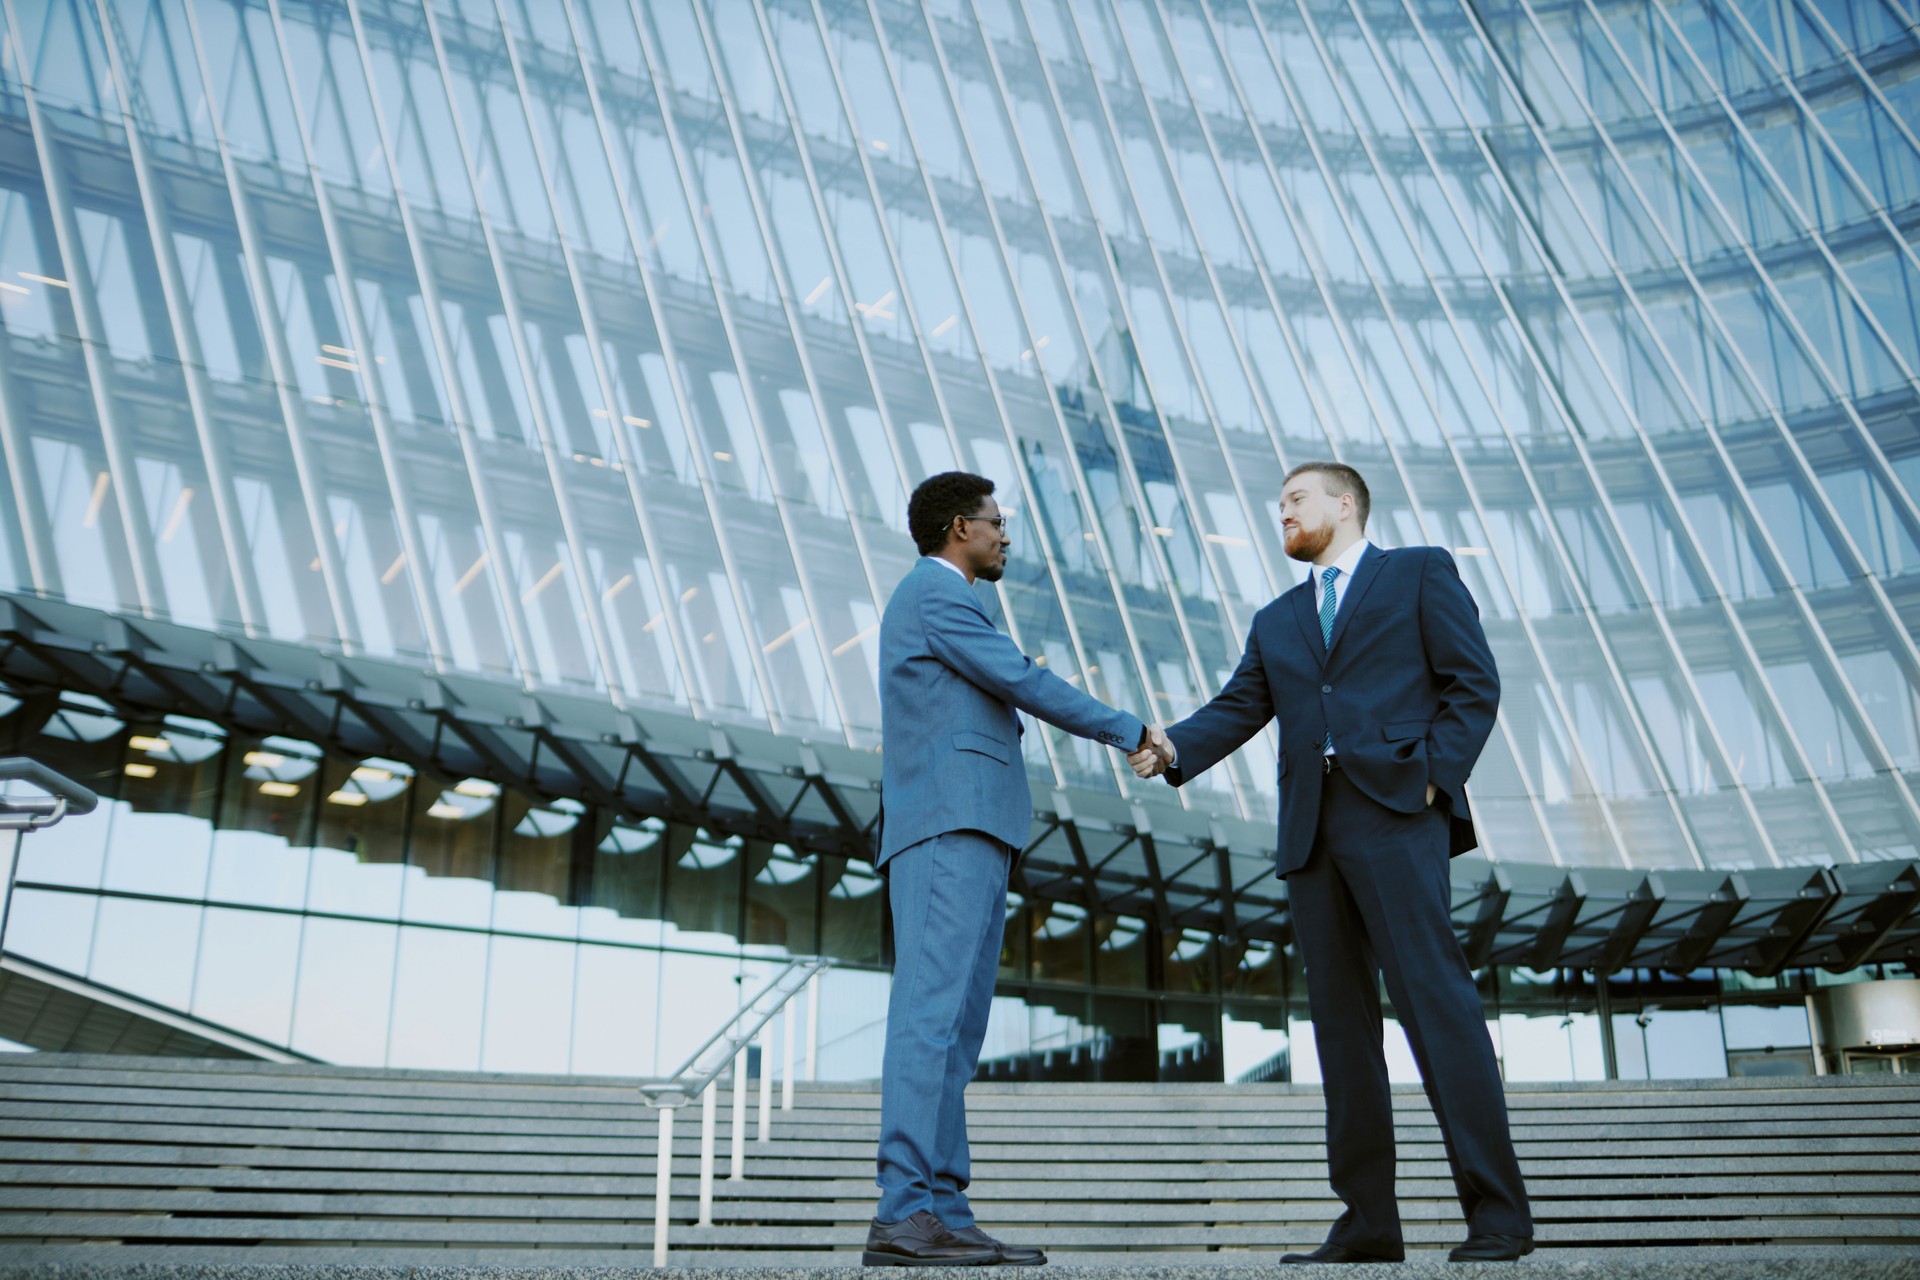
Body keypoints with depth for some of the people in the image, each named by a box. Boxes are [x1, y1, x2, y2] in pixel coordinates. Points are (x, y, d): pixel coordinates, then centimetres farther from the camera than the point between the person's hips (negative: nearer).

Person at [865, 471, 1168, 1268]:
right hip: (952, 826, -10)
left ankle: (942, 1212, 0)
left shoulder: (932, 601, 30)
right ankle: (906, 1211, -22)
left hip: (963, 836, 10)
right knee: (933, 1013, -17)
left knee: (953, 1028, 2)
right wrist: (1126, 730, 0)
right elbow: (1020, 681, -8)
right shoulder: (932, 591, -1)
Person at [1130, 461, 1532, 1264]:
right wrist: (1173, 746, -7)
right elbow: (1238, 708, 12)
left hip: (1394, 810, -5)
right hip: (1311, 830, 6)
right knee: (1340, 1017, 4)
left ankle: (1497, 1212, -8)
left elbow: (1474, 683, 3)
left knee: (1434, 1000, -13)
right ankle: (1368, 1221, 8)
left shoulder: (1420, 572, 12)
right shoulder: (1277, 621, 25)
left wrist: (1435, 776, -9)